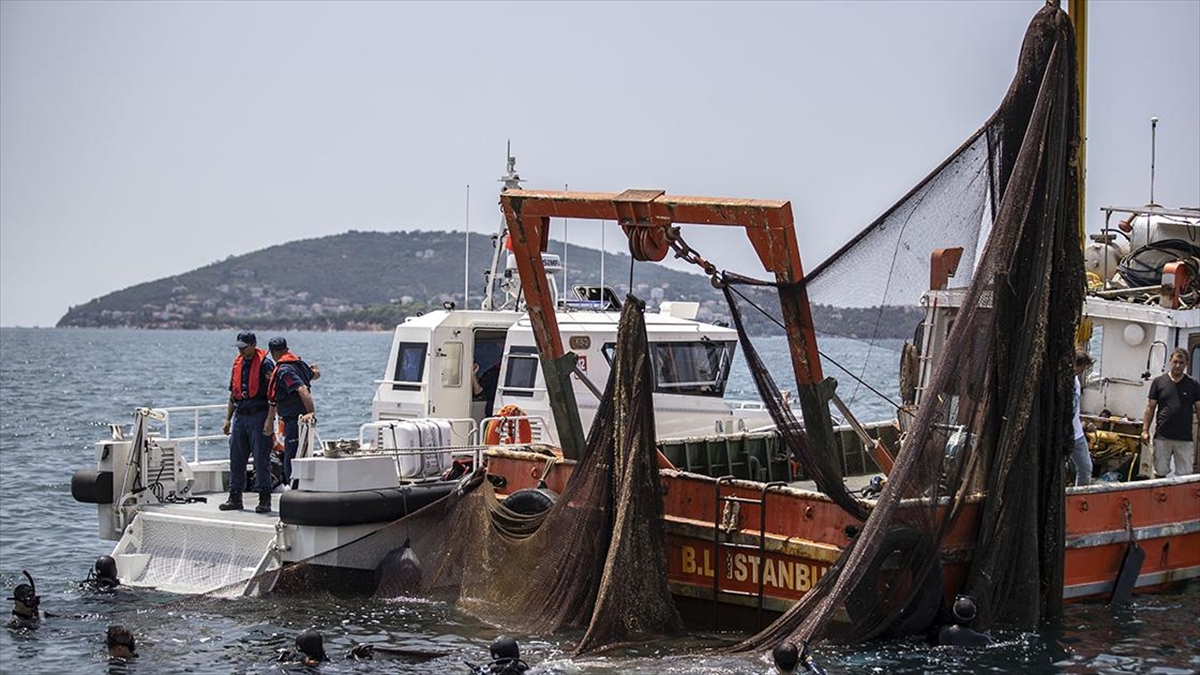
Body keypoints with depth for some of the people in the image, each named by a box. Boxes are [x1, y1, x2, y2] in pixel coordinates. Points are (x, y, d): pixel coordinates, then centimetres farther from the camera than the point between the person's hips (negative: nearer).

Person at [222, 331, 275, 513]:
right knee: (236, 459, 8)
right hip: (240, 416, 7)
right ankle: (235, 497, 15)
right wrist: (228, 419, 16)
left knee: (261, 459, -5)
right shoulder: (238, 363, 14)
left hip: (258, 416, -7)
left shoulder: (265, 364, -7)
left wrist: (269, 420, -18)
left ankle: (264, 499, -1)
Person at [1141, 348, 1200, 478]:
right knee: (1160, 473, 6)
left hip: (1185, 439, 0)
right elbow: (1150, 407, 7)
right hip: (1162, 437, 0)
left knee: (1184, 475, -2)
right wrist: (1145, 430, -1)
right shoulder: (1159, 382, 4)